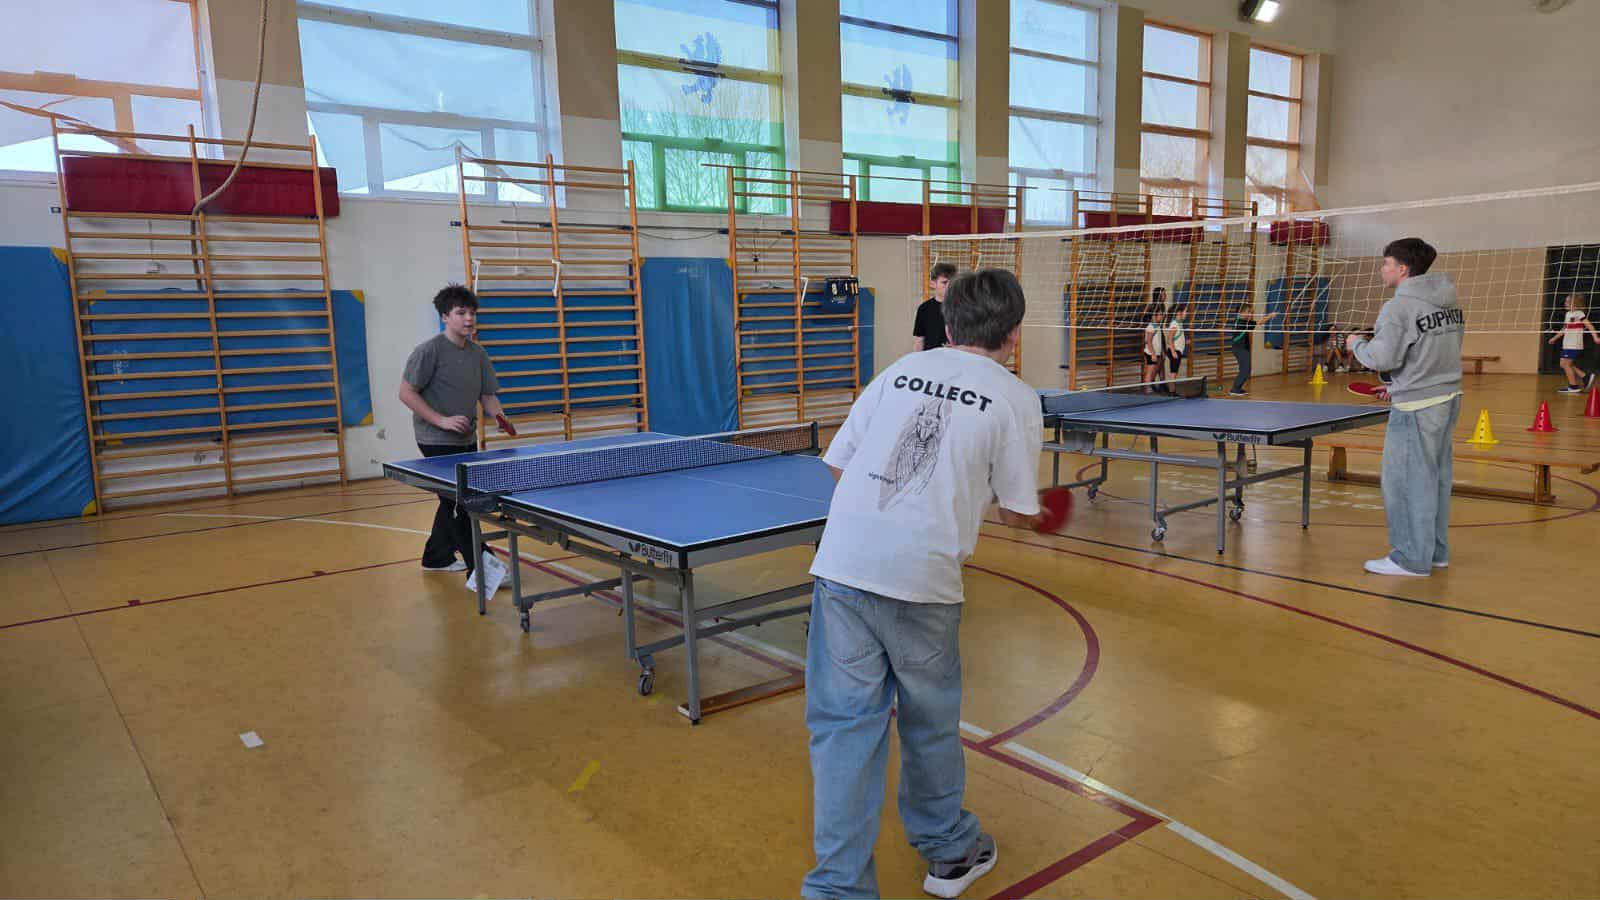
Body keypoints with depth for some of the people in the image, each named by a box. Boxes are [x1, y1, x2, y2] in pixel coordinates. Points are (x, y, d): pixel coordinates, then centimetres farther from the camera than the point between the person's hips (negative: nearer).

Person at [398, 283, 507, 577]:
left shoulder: (478, 354, 6)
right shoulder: (429, 350, -12)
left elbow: (487, 395, 11)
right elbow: (406, 393, -12)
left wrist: (500, 417, -10)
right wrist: (442, 421, -20)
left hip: (466, 441, 7)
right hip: (437, 442, -7)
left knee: (454, 500, 17)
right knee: (459, 504, -8)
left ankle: (436, 557, 35)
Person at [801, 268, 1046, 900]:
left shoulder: (900, 370, 14)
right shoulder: (1015, 398, 5)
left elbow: (839, 464, 13)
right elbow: (1019, 514, 5)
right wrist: (974, 487, 27)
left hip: (843, 560, 2)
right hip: (922, 577, -2)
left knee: (844, 723, 8)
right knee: (929, 721, 18)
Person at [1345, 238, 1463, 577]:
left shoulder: (1398, 308, -16)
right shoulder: (1449, 303, 11)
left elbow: (1383, 358, -20)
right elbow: (1447, 348, 18)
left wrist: (1358, 344, 0)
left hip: (1416, 408, -9)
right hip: (1449, 398, 9)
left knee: (1405, 480, -1)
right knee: (1437, 478, 15)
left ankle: (1412, 558, 4)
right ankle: (1436, 551, 24)